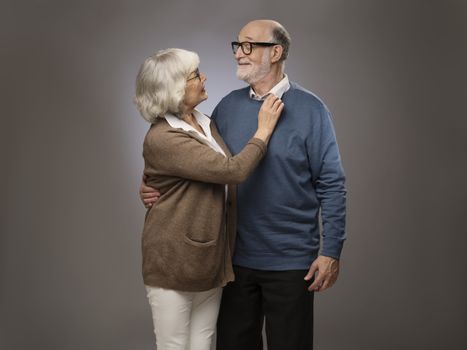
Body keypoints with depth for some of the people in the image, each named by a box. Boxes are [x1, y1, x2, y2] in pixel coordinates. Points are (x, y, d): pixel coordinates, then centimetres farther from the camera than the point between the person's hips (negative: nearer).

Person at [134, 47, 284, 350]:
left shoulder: (206, 124, 7)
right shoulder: (161, 138, -19)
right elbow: (232, 170, -24)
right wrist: (263, 131, -11)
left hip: (210, 259, 7)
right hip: (174, 262, -7)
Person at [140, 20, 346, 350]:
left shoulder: (309, 109, -8)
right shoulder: (229, 106, 4)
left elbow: (331, 185, -9)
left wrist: (331, 250, -12)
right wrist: (156, 186, -6)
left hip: (291, 261, -3)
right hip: (237, 257, 4)